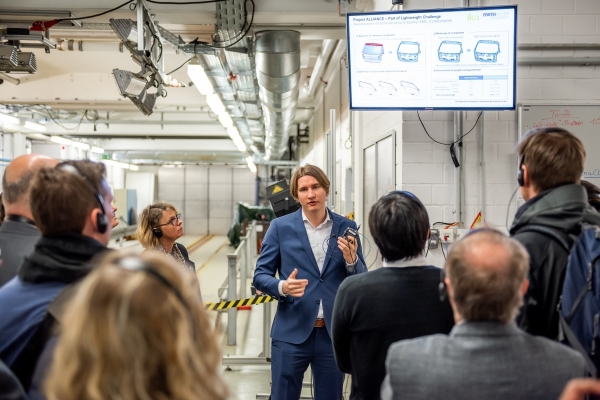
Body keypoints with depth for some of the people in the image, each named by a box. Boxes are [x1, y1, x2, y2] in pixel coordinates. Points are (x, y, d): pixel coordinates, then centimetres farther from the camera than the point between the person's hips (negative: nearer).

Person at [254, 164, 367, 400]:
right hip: (291, 332, -1)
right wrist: (282, 286, -20)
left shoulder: (346, 227, 3)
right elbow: (260, 276, 0)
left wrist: (351, 260, -14)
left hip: (334, 333, 2)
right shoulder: (280, 227, -1)